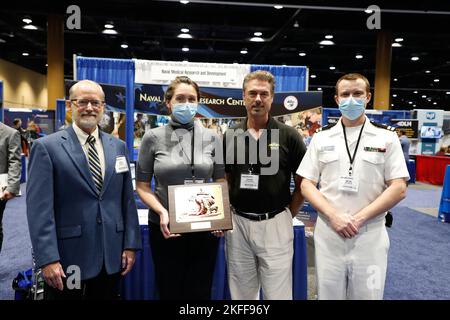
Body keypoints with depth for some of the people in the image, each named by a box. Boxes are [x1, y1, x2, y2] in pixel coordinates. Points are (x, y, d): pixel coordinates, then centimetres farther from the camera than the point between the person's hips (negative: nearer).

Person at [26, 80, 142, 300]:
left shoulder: (118, 147, 7)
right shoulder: (46, 147, -6)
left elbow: (127, 200, 6)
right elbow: (39, 208, -10)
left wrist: (130, 244, 3)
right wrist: (47, 258, -15)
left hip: (111, 257, 4)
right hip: (68, 258, -3)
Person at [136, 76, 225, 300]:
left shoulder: (211, 137, 1)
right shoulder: (153, 137, -3)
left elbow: (221, 182, 6)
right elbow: (142, 186, 1)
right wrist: (161, 211, -16)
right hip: (166, 227, -1)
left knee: (201, 292, 14)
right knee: (170, 291, 15)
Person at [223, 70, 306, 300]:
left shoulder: (289, 136, -4)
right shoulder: (230, 136, 4)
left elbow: (302, 183, 1)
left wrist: (288, 215, -1)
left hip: (274, 224, -2)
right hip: (237, 223, 3)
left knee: (278, 293, 9)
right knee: (242, 294, 18)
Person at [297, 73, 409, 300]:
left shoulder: (386, 137, 1)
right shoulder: (321, 137, 4)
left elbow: (398, 188, -4)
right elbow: (307, 185, 2)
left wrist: (359, 218, -13)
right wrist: (333, 216, -13)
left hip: (370, 235, -1)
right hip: (328, 232, 1)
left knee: (368, 294, 11)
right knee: (328, 294, 13)